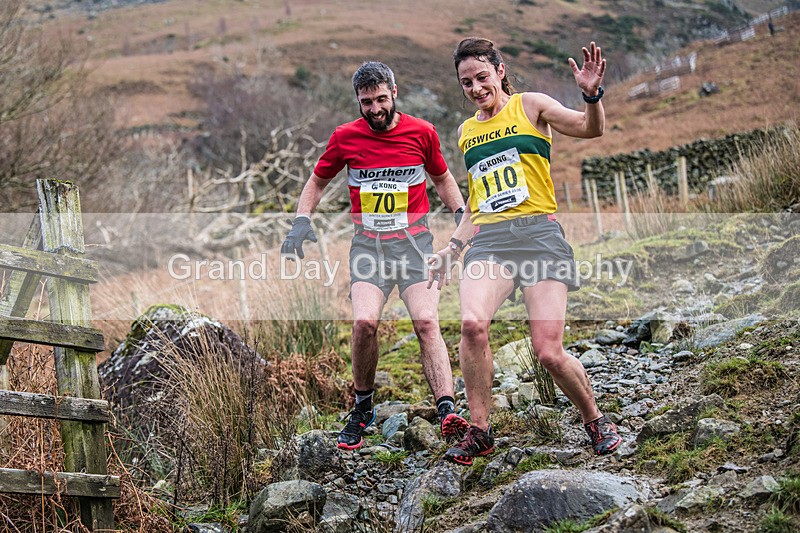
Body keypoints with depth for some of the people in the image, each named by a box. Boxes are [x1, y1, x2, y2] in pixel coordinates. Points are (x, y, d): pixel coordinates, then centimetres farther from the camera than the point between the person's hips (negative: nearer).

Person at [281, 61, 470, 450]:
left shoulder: (422, 132, 2)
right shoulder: (345, 137, 2)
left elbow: (442, 178, 19)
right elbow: (318, 181, 17)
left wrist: (463, 215, 7)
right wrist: (301, 222, 3)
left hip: (414, 241, 0)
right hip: (368, 244, 0)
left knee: (426, 322, -20)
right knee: (364, 322, -20)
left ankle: (447, 412, -27)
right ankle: (362, 410, 2)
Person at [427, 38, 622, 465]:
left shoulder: (530, 106, 8)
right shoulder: (466, 131, 22)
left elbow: (590, 129, -6)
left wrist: (591, 95, -25)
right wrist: (453, 248, 21)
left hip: (538, 233, -4)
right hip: (488, 241, 4)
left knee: (549, 352, -13)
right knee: (472, 323, -26)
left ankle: (595, 421, 15)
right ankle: (479, 431, -11)